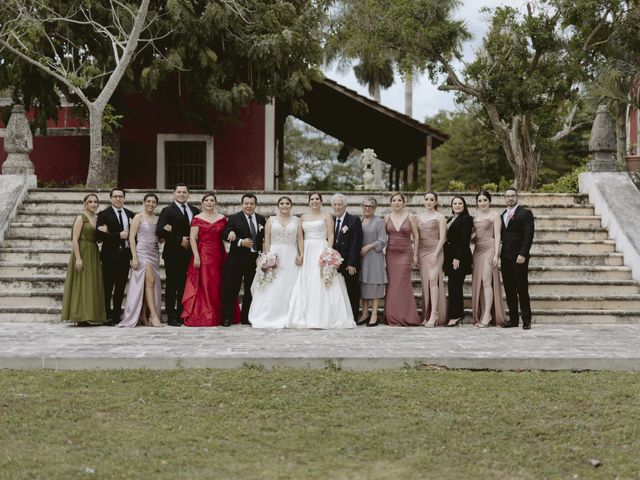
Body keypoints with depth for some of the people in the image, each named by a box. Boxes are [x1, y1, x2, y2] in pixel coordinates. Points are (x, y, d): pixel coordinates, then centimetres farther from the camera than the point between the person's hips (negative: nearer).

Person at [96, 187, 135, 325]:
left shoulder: (130, 214, 11)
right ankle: (107, 317, 7)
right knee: (107, 288, 1)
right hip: (110, 256, -5)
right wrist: (119, 235, -18)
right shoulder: (104, 214, -4)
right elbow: (99, 236, -12)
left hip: (124, 255, 5)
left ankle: (116, 316, 17)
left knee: (120, 288, 9)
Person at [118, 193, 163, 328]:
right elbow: (131, 237, -6)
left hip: (155, 253, 6)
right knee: (150, 281, -14)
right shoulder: (138, 217, -1)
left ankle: (143, 315, 8)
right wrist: (134, 257, -13)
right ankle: (153, 315, -16)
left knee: (150, 284, 2)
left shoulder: (157, 219, 14)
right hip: (142, 252, -6)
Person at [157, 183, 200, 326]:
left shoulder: (195, 211, 13)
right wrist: (180, 240, -12)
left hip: (189, 254, 4)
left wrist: (192, 241, -9)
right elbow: (160, 231, -12)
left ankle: (181, 315, 10)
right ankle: (171, 317, 3)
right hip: (173, 254, -4)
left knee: (185, 285, 5)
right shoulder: (167, 210, -2)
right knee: (171, 285, 0)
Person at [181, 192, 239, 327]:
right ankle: (201, 316, -2)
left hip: (219, 255, 3)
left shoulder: (222, 218, 11)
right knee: (203, 285, -5)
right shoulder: (197, 219, 2)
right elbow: (192, 238, -4)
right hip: (203, 254, -3)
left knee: (218, 285, 3)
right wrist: (196, 256, -14)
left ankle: (219, 316, 9)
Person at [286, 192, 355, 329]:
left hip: (321, 250, -4)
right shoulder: (304, 217, 14)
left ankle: (323, 318, -6)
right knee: (305, 285, 0)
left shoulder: (326, 216, 3)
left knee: (321, 285, -8)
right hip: (307, 251, 4)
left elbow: (331, 236, -3)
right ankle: (305, 317, 2)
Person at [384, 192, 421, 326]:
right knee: (392, 284, -1)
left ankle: (405, 317, 0)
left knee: (403, 283, -6)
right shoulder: (387, 218, 8)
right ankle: (392, 317, 4)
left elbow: (416, 236, 3)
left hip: (405, 253, -2)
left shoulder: (410, 217, 2)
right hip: (391, 253, 2)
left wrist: (415, 254, 0)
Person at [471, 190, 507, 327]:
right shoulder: (475, 216, 15)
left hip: (489, 249, -6)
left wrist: (496, 255, -12)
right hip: (478, 250, 6)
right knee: (478, 283, 3)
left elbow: (497, 236, -5)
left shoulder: (494, 215, -1)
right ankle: (481, 316, 6)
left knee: (487, 281, -14)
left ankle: (487, 316, -15)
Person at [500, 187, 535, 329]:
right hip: (506, 258, 6)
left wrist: (523, 254, -17)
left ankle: (526, 320, 0)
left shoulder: (525, 213, -2)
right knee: (509, 290, 6)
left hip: (519, 258, -6)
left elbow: (528, 235, -9)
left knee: (522, 289, -4)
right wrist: (499, 254, 4)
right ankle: (513, 319, 11)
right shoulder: (502, 216, 18)